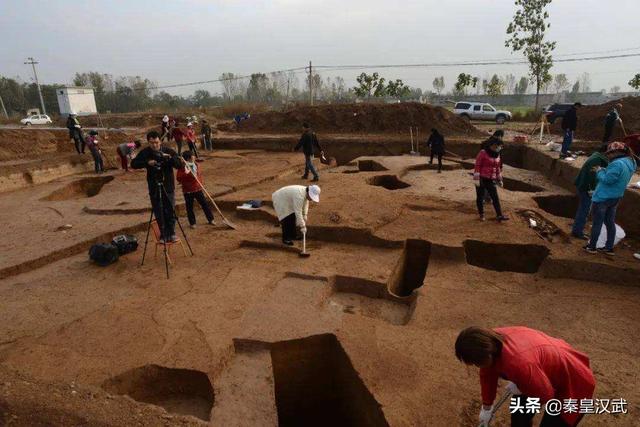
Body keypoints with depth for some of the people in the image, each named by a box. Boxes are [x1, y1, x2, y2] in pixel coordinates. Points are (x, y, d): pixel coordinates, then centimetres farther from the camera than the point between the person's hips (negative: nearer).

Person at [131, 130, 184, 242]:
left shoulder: (168, 151, -4)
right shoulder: (145, 152, 0)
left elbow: (180, 164, -10)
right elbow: (133, 164, -5)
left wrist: (170, 158, -27)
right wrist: (147, 162, -20)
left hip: (168, 186, -1)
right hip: (154, 188, 1)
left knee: (170, 211, 0)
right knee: (158, 213, 4)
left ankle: (171, 233, 12)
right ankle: (163, 234, 14)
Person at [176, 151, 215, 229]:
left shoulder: (195, 165, 6)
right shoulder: (182, 167, -11)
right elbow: (178, 178, -21)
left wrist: (200, 183, 8)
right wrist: (185, 173, -33)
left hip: (198, 189, 4)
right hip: (188, 191, -4)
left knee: (205, 204, 7)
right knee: (190, 207, 5)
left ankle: (211, 219, 18)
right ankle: (192, 223, 19)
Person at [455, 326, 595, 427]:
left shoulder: (518, 363, -44)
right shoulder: (491, 342, -18)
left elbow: (545, 395, -27)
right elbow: (488, 374, 0)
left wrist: (519, 388, -10)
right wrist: (486, 407, 11)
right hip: (548, 373, 8)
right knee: (519, 408, 19)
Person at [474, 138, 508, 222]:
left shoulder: (497, 155, 9)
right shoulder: (483, 153, -10)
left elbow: (498, 168, 17)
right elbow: (477, 166, -13)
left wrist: (499, 180, 18)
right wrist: (476, 178, -18)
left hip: (491, 180, 5)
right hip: (481, 179, -5)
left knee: (495, 198, 0)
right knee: (480, 197, 4)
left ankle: (499, 215, 2)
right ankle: (481, 215, 18)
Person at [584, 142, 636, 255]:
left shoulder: (617, 164, -25)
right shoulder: (630, 162, 7)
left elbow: (607, 179, -23)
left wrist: (599, 171, -8)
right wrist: (603, 170, 3)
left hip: (602, 198, -9)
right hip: (615, 198, 9)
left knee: (597, 223, 4)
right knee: (610, 223, 17)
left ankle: (592, 247, 15)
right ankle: (609, 248, 25)